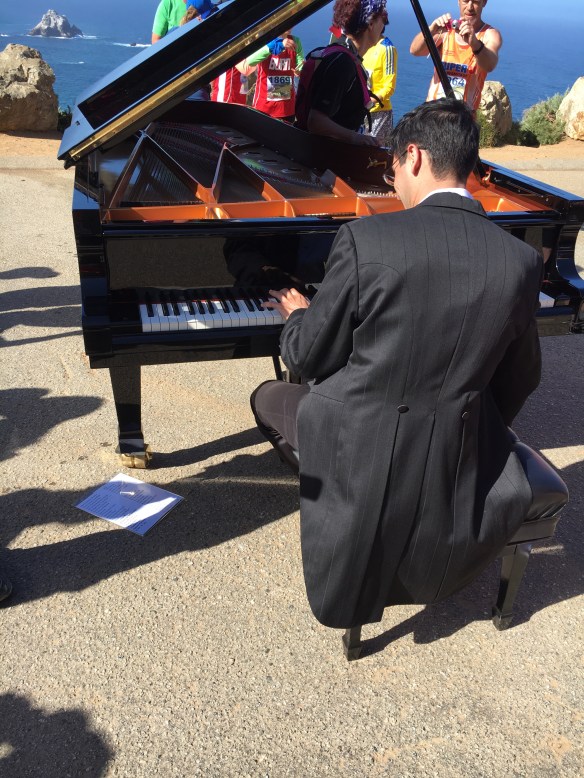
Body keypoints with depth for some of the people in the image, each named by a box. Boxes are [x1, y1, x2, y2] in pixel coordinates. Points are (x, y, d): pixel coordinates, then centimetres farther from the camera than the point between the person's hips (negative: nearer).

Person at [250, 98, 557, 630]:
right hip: (460, 464, 4)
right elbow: (520, 381, 6)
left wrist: (298, 314, 14)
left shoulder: (366, 239, -19)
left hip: (363, 451, -3)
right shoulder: (522, 260, -7)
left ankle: (332, 501, 23)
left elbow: (307, 357, -10)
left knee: (269, 398, 25)